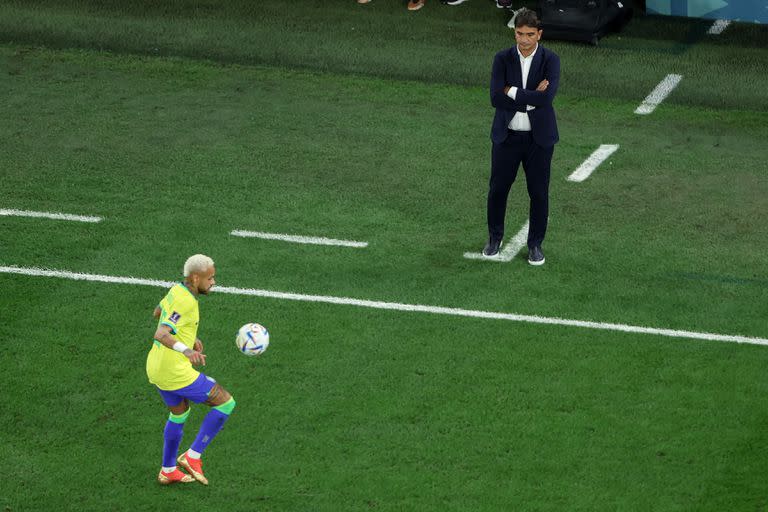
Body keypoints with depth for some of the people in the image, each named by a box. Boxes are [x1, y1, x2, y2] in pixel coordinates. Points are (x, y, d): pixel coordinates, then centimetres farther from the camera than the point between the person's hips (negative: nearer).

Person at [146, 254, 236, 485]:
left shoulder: (177, 290, 5)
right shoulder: (185, 302, -25)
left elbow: (158, 313, 25)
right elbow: (160, 335, -37)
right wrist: (187, 350, -53)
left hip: (156, 367, 10)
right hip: (175, 372, -10)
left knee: (179, 413, 29)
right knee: (225, 402, 2)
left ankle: (168, 471, 41)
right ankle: (193, 456, 5)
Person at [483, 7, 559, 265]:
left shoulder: (550, 60, -10)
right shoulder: (502, 59, -6)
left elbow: (547, 97, -25)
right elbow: (496, 98, -17)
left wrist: (512, 92, -20)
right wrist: (531, 97, -22)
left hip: (539, 137, -1)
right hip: (506, 136, 1)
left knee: (539, 193, 6)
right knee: (498, 189, 12)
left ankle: (535, 244, 21)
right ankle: (495, 238, 31)